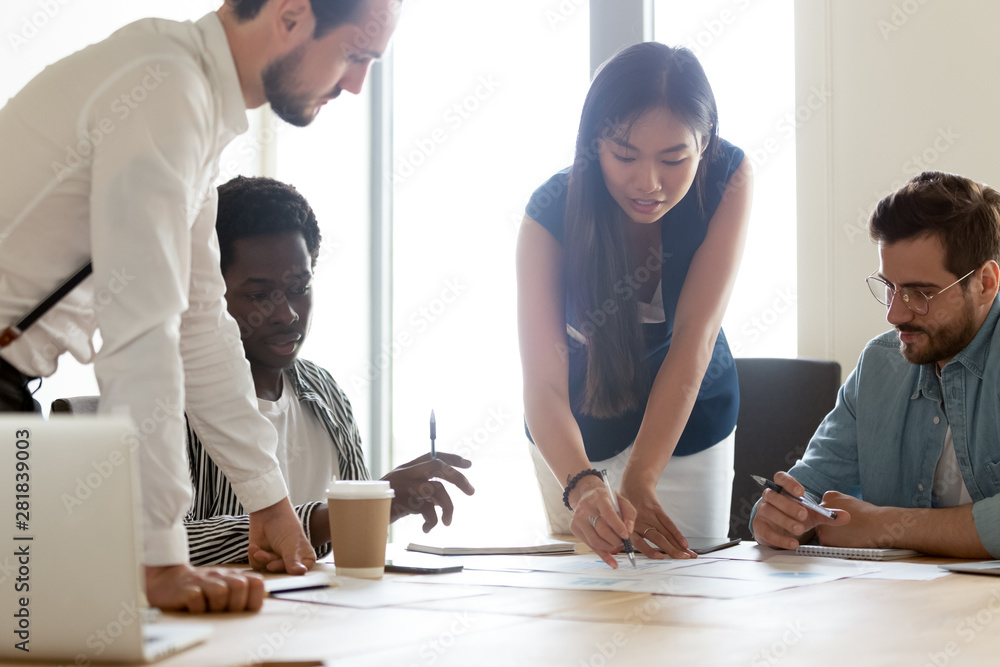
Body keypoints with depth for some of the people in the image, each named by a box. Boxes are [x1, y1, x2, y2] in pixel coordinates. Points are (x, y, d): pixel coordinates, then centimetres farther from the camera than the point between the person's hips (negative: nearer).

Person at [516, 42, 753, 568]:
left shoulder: (727, 179, -28)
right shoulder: (552, 213, -31)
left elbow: (693, 341, -32)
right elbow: (543, 385, -39)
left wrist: (639, 484, -42)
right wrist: (581, 486, -59)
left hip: (688, 413, 1)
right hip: (581, 417, -1)